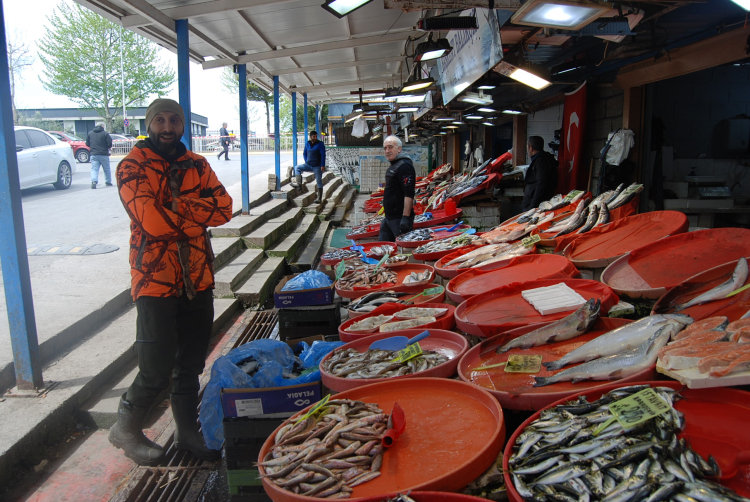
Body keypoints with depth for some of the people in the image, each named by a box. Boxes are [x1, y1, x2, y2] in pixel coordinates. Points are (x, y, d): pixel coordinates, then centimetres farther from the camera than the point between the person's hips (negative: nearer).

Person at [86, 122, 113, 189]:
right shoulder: (105, 133, -5)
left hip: (94, 154, 2)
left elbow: (87, 144, 14)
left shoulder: (90, 133, 8)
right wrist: (108, 147, 12)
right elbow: (110, 144, -10)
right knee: (107, 169, 14)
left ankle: (94, 181, -24)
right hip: (104, 154, -2)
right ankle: (108, 182, 23)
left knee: (94, 169, -2)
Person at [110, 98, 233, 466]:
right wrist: (197, 215, -8)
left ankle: (187, 432, 33)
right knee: (157, 367, 0)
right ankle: (125, 429, 27)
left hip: (198, 279, 5)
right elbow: (152, 220, -20)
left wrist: (177, 208, -14)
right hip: (156, 280, -5)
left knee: (191, 363, 15)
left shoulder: (197, 165, 10)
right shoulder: (133, 166, -6)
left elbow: (224, 207, -3)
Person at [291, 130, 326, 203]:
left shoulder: (320, 144, -7)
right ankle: (298, 183, -16)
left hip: (317, 166, -5)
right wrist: (306, 161, 4)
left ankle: (319, 198, 4)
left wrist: (322, 165, -18)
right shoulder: (307, 144, 7)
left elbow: (323, 155, -11)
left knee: (319, 182, -1)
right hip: (309, 165, 5)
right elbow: (304, 153, 18)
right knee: (297, 168, -7)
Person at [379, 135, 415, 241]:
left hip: (400, 218, -10)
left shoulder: (404, 166, -15)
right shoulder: (393, 165, 17)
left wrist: (405, 217, -29)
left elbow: (409, 194, -24)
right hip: (389, 217, 10)